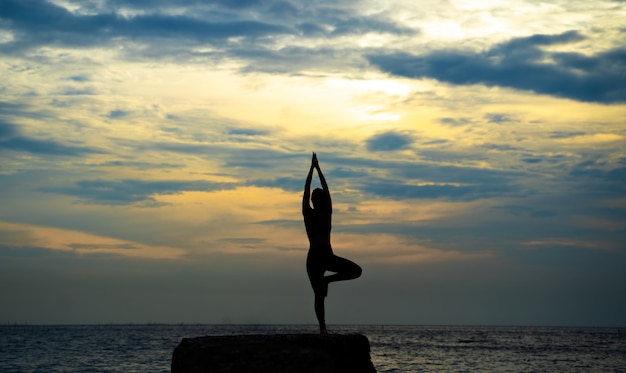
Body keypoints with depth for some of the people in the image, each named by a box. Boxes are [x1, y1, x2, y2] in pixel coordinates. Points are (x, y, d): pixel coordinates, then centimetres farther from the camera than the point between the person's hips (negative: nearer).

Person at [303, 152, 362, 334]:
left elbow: (306, 189, 5)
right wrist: (318, 168, 8)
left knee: (318, 295, 5)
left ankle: (322, 327, -7)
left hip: (313, 258, 3)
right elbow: (326, 189, 2)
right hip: (327, 256, -3)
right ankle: (328, 279, -5)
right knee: (356, 271, 12)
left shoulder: (308, 213, 0)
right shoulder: (327, 213, -4)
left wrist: (312, 168, 10)